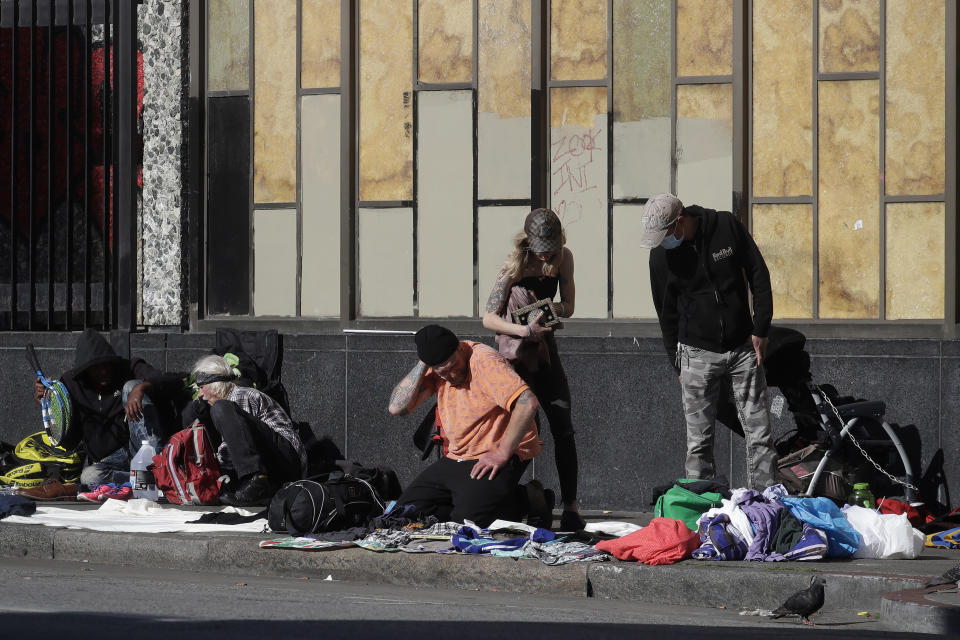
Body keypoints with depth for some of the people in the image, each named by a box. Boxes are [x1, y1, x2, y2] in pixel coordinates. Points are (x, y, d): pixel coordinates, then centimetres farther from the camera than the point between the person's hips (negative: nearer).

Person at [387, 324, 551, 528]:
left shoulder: (484, 361, -19)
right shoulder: (435, 371, 2)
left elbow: (528, 402, -29)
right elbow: (397, 408, -5)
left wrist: (502, 453, -26)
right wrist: (421, 365, -13)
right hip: (456, 458, 8)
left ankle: (528, 501, -1)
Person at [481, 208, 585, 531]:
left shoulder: (563, 258, -1)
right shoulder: (514, 265, -13)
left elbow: (568, 306, 7)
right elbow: (489, 318, -11)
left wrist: (554, 310, -15)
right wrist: (526, 330, -25)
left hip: (545, 350, 4)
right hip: (516, 353, -4)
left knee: (564, 429, -3)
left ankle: (571, 508, 0)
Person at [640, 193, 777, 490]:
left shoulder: (727, 226, -8)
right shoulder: (661, 255, -5)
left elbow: (759, 276, 1)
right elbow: (666, 312, 5)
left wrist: (760, 330, -2)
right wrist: (678, 363, 5)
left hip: (743, 347, 0)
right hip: (698, 354, 0)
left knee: (759, 433, 0)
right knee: (699, 441, -2)